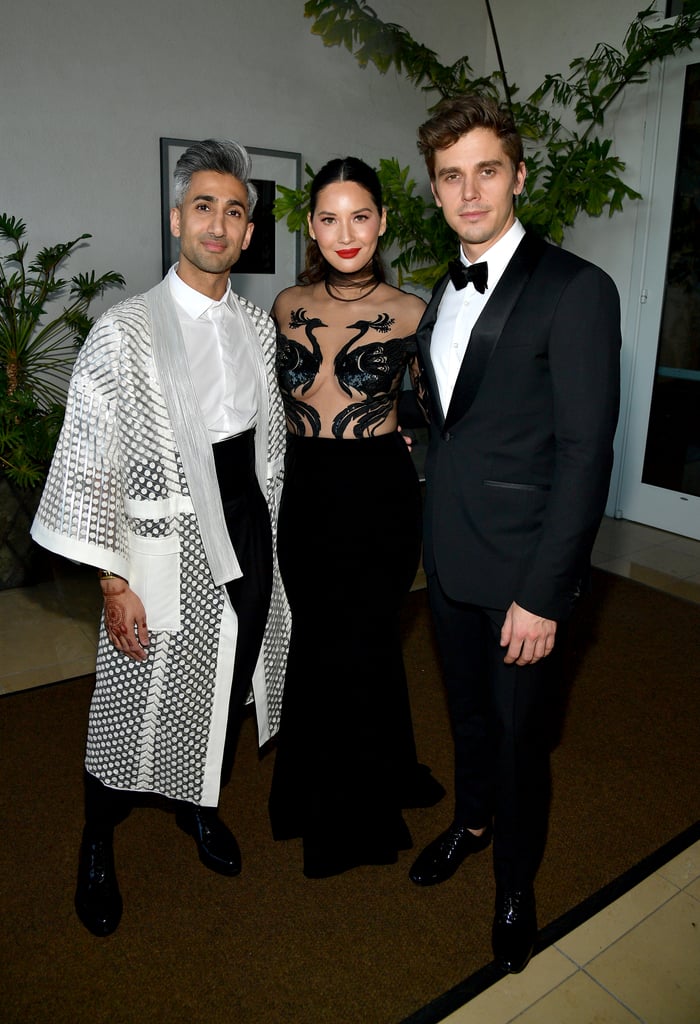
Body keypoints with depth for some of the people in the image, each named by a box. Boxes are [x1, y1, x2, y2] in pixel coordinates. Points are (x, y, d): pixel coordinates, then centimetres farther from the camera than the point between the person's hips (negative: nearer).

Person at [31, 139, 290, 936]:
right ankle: (98, 847, 37)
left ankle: (200, 805, 48)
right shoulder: (125, 332, -12)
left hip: (249, 537, 5)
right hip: (167, 549, -5)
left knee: (227, 690, 19)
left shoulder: (257, 325, 5)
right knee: (140, 705, 8)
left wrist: (265, 527, 14)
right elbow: (90, 465, -12)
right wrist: (114, 583, -14)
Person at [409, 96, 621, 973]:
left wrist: (544, 594, -19)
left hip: (522, 567, -6)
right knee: (467, 710, 23)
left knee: (518, 730, 11)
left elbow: (585, 454, -18)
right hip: (450, 555, 6)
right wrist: (432, 530, 8)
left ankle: (516, 884, 37)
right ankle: (471, 820, 50)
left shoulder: (576, 291, -14)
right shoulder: (443, 293, 9)